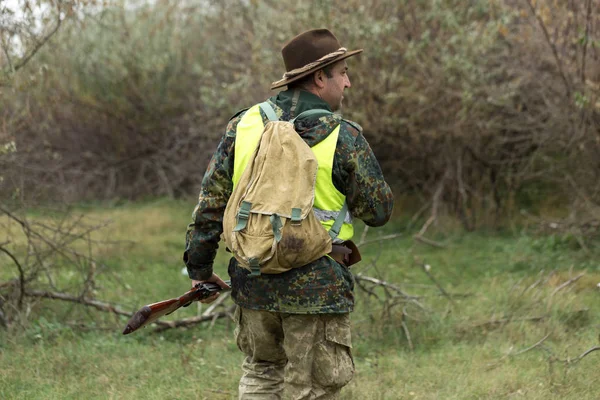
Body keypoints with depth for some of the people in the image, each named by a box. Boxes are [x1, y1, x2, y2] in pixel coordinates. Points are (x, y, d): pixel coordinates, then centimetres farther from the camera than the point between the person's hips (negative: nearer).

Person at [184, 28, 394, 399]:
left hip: (254, 282, 4)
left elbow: (211, 201, 4)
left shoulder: (244, 125, 2)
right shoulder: (344, 137, -10)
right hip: (317, 287, -4)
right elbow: (378, 210, -2)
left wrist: (200, 266, 13)